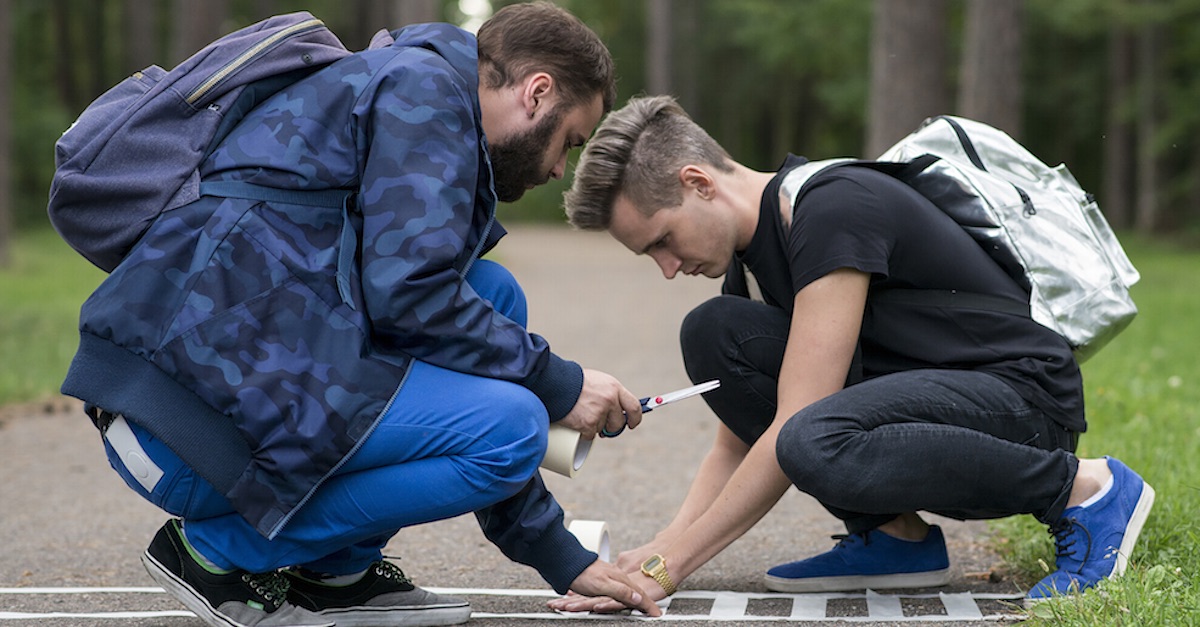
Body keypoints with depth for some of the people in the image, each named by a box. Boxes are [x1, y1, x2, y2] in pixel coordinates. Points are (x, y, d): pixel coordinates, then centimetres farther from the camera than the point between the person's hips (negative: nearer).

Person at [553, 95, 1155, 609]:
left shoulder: (833, 208, -21)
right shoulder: (750, 249, 7)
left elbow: (794, 435, -26)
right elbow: (737, 445, 11)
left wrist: (669, 566, -22)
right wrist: (661, 548, -7)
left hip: (1024, 399, -8)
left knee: (818, 443, -37)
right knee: (712, 333, -5)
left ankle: (1084, 490, -15)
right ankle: (893, 536, -1)